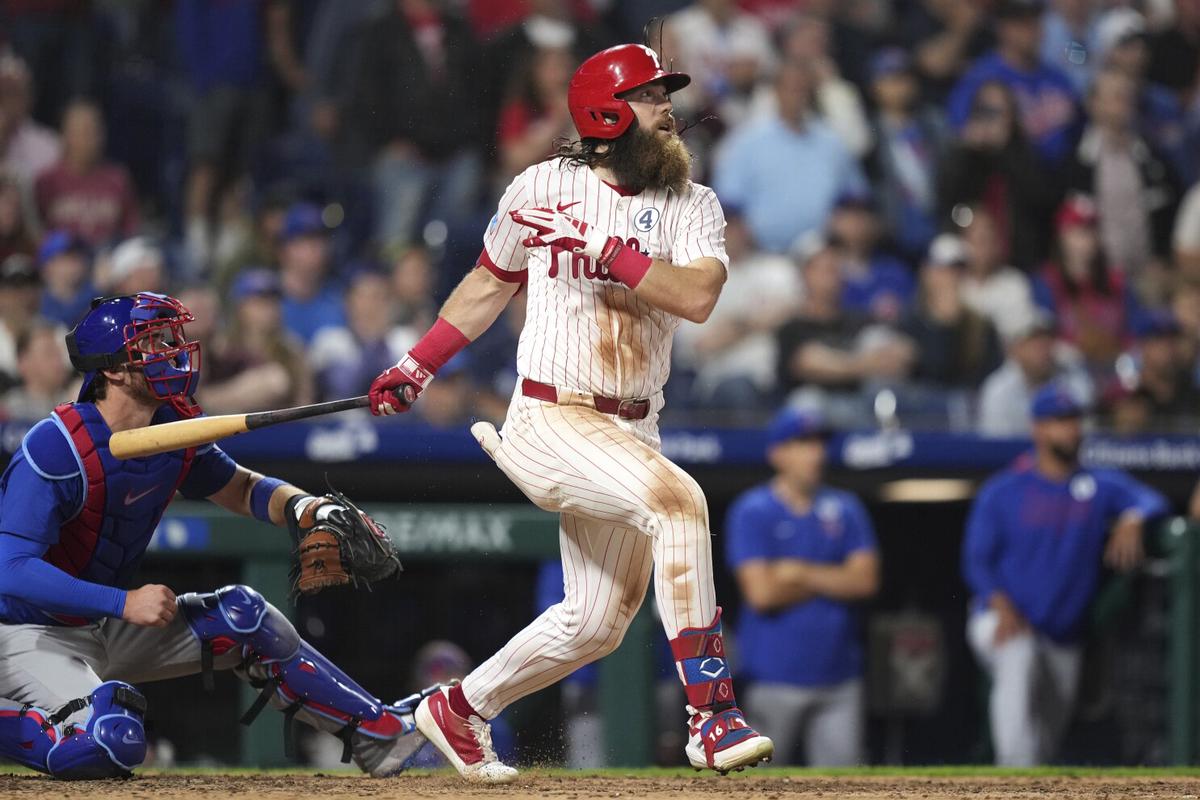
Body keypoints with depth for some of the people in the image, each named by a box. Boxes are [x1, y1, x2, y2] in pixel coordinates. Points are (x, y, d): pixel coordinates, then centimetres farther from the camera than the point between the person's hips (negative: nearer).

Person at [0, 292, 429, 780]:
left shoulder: (175, 431, -2)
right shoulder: (57, 448, -26)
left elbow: (238, 489, 16)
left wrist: (304, 507, -6)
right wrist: (124, 603, -36)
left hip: (108, 626, 8)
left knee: (242, 614, 3)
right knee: (113, 741, -33)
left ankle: (375, 728, 15)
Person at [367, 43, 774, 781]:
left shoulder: (693, 206, 3)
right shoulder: (543, 189, -1)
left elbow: (698, 296, -17)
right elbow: (491, 283, 16)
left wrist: (601, 251, -22)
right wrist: (418, 365, 19)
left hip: (632, 432, 5)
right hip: (552, 420, -5)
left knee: (598, 624, 11)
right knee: (676, 497, -30)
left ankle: (460, 710, 34)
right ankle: (712, 712, -33)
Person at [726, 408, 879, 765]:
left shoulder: (845, 509, 10)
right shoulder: (751, 511, -3)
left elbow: (865, 580, -1)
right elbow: (761, 593, -13)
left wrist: (802, 573, -9)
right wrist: (832, 580, -3)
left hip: (837, 678, 4)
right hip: (775, 679, -3)